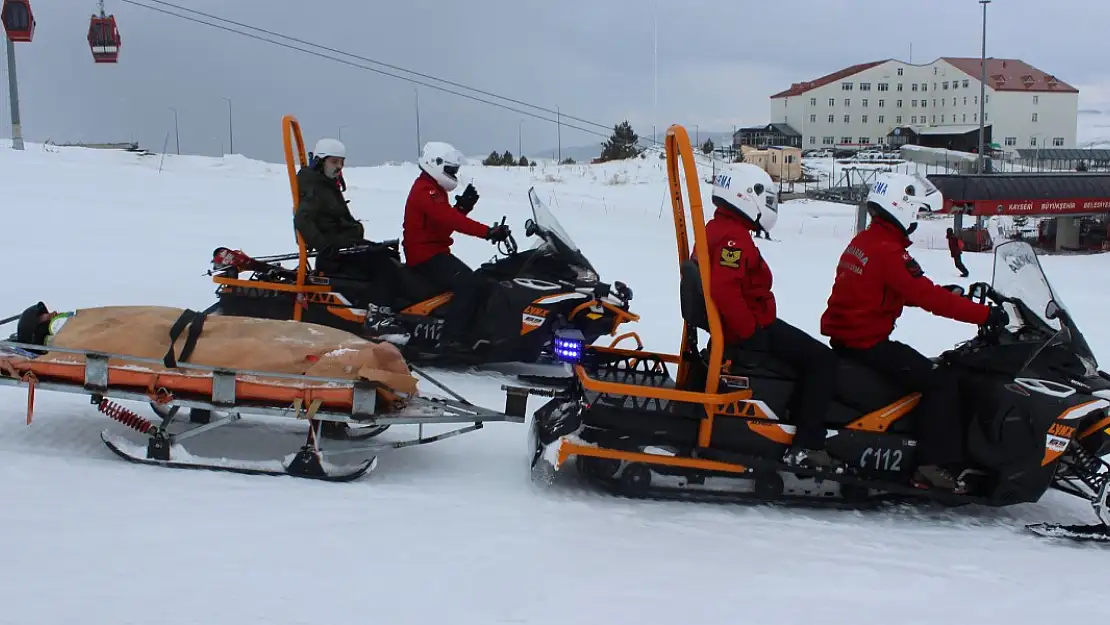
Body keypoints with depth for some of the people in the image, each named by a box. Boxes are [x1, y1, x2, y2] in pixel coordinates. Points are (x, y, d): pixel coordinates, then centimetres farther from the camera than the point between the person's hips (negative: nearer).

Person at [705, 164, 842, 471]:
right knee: (822, 359, -11)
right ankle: (806, 446, -15)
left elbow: (719, 286, 21)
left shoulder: (715, 229, 14)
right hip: (748, 331, -11)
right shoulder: (735, 238, -20)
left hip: (733, 327, 11)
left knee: (810, 349, 24)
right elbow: (723, 290, -34)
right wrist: (752, 333, -25)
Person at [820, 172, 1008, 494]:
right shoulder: (889, 251, -18)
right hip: (867, 344, -11)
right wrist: (984, 314, -18)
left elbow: (908, 292, 19)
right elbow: (925, 296, -23)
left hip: (845, 337, 11)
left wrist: (949, 294, 10)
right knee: (940, 382, -11)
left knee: (927, 370, 22)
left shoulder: (864, 241, 13)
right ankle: (936, 465, -14)